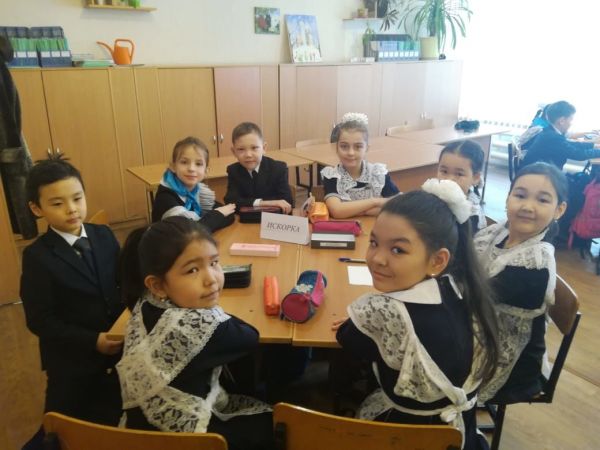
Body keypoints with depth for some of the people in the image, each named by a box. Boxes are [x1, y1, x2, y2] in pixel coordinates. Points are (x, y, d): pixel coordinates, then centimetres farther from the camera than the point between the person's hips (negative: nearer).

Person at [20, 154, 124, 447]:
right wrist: (92, 341, -23)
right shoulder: (37, 256, -18)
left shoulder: (104, 236, -5)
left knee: (115, 414, 22)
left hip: (118, 347, 3)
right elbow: (39, 321, -17)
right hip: (71, 360, -3)